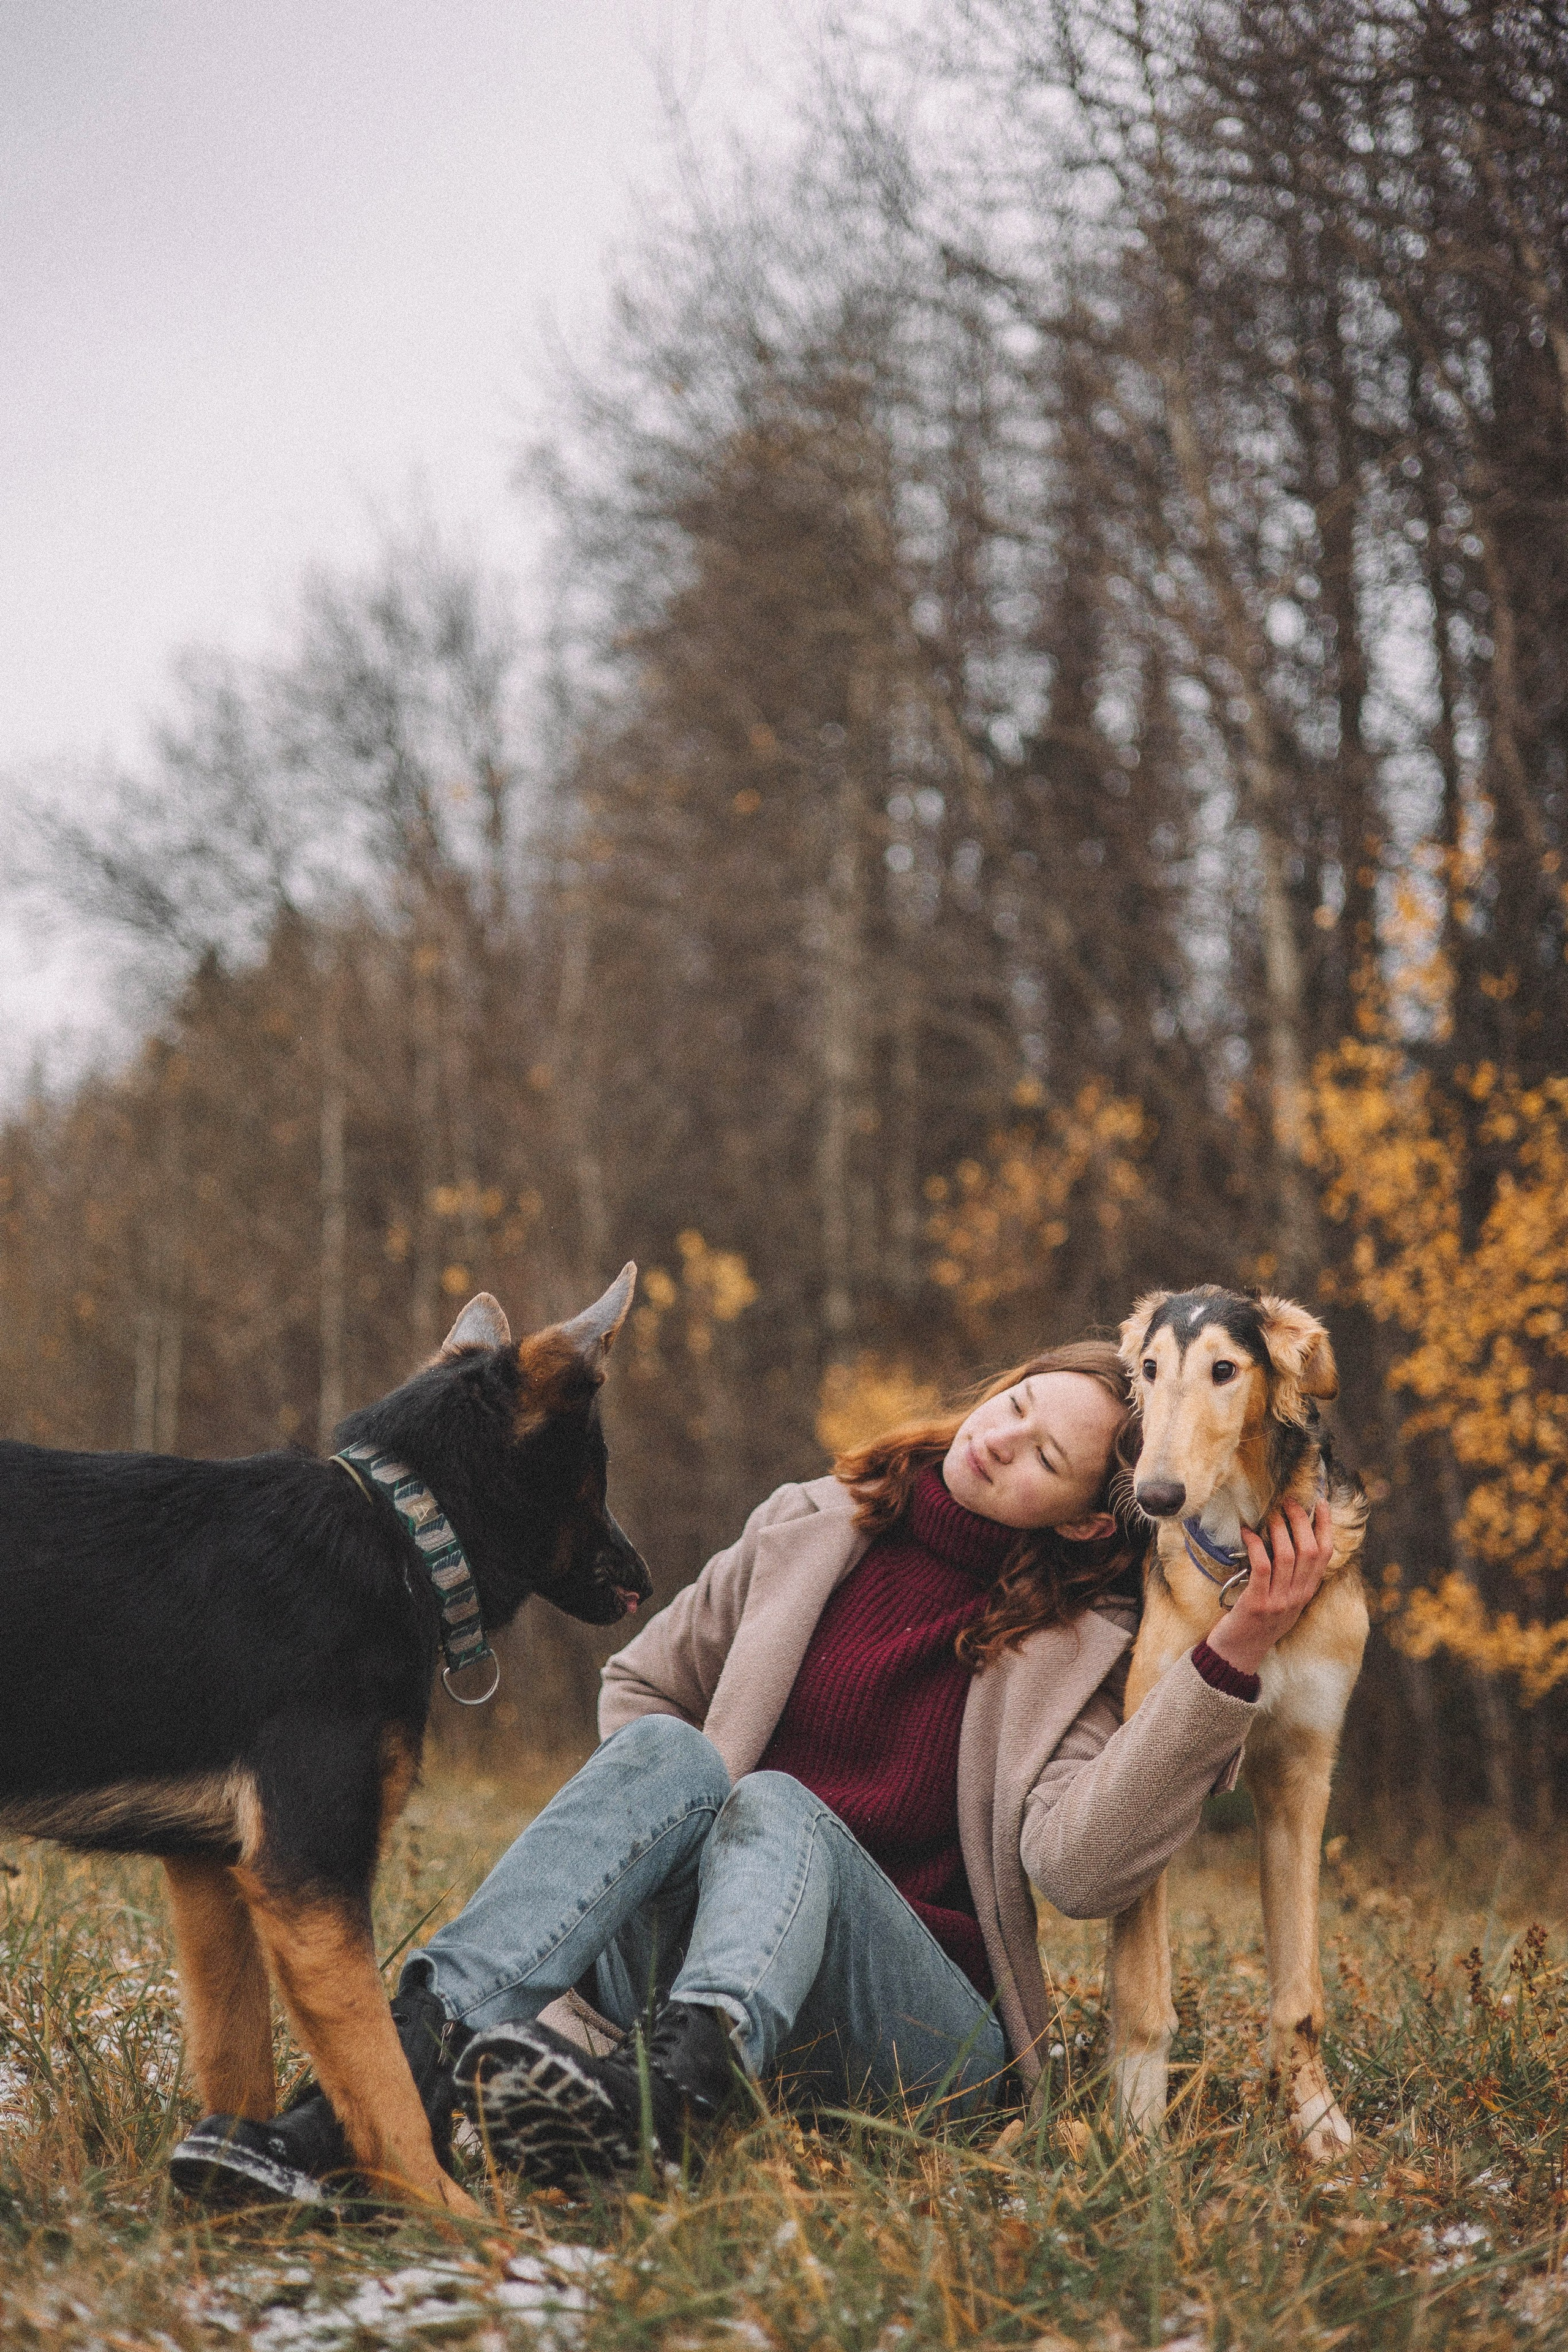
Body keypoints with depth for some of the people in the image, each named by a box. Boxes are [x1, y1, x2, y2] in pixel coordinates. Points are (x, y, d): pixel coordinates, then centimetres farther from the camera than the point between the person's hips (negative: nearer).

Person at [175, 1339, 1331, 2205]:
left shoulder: (1076, 1646, 0)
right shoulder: (810, 1531, 10)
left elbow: (1080, 1867, -19)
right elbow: (643, 1682, 24)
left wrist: (1234, 1658, -25)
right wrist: (660, 1826, 6)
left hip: (916, 2021, -3)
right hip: (683, 1968, 3)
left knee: (777, 1807, -32)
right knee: (670, 1754, -26)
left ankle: (674, 2085, -67)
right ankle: (419, 2050, -49)